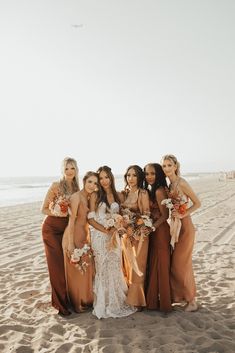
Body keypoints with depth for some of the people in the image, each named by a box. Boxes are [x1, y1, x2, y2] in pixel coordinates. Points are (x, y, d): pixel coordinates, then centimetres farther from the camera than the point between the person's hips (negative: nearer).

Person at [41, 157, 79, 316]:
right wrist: (59, 213, -16)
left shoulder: (77, 189, 5)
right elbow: (44, 209, -8)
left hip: (67, 228, 5)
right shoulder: (56, 186, -11)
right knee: (57, 265, -1)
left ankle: (67, 298, 28)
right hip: (52, 228, -5)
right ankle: (60, 303, 11)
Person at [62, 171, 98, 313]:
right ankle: (77, 303, 23)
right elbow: (71, 221, -18)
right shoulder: (77, 196, -17)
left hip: (85, 237, 8)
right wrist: (70, 244, -20)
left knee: (86, 269, 17)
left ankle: (86, 299, 35)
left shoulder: (90, 198, 7)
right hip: (74, 236, -8)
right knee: (75, 270, 6)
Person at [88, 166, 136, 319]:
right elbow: (91, 219, -5)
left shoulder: (116, 196, 10)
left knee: (115, 269, 6)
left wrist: (114, 228, -8)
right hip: (100, 236, -3)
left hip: (114, 236, 3)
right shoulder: (95, 195, -2)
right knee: (103, 269, 0)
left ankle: (117, 302, 22)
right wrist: (105, 230, -15)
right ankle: (104, 305, 14)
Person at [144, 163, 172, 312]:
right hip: (153, 231, 9)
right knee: (153, 265, 16)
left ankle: (164, 302, 16)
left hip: (160, 231, -9)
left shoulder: (159, 191, -16)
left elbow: (165, 215, -16)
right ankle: (154, 300, 29)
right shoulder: (150, 190, 11)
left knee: (161, 266, 2)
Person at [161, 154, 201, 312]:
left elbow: (197, 203, -13)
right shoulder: (170, 185, 8)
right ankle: (178, 295, 28)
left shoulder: (181, 183, -15)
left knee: (182, 263, 0)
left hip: (185, 226, -8)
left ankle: (192, 299, 14)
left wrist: (183, 215, -16)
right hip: (175, 225, 8)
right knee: (173, 263, 13)